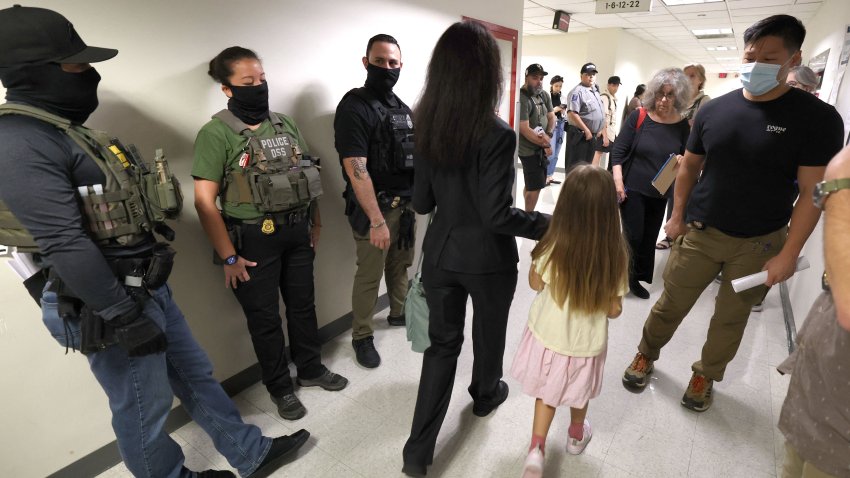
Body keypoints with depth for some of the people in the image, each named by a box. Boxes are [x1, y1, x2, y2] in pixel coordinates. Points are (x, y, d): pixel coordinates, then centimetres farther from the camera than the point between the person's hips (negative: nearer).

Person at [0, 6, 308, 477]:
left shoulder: (68, 131, 13)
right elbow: (66, 245, -25)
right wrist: (126, 319, -22)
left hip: (149, 289, 10)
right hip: (111, 304, -10)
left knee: (196, 377, 18)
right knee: (144, 408, 11)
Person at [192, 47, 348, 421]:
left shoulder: (284, 124, 8)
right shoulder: (216, 133, -11)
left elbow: (308, 177, 14)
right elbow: (205, 202, -14)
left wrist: (315, 224, 11)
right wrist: (229, 257, -14)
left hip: (297, 234, 6)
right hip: (254, 240, -5)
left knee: (303, 305, 18)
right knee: (265, 318, 9)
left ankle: (311, 369, 39)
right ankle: (280, 388, 30)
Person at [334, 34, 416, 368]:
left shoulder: (403, 108, 11)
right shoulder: (354, 106, -13)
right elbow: (356, 169, -21)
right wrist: (377, 220, -25)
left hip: (406, 204, 7)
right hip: (374, 207, -7)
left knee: (401, 265, 19)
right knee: (369, 275, 4)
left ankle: (398, 313, 41)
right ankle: (362, 336, 21)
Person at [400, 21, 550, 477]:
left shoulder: (427, 128, -3)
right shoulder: (497, 133, -20)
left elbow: (421, 203, 3)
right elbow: (496, 215, -21)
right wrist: (548, 224, -9)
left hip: (441, 253, 5)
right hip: (487, 259, -4)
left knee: (442, 342, 16)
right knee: (488, 334, 23)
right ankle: (485, 394, 51)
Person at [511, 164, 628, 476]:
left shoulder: (553, 245, -26)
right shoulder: (615, 254, -22)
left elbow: (536, 284, -7)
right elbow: (614, 310, -11)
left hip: (548, 336, -1)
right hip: (586, 343, 1)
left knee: (547, 391, 24)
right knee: (579, 392, 29)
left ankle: (536, 447, 15)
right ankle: (577, 435, 53)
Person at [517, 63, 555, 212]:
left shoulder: (544, 95, 7)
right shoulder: (521, 98, -17)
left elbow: (551, 117, 12)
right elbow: (524, 129, -21)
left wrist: (548, 135, -9)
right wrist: (545, 144, -13)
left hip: (541, 147, 7)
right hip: (529, 149, -7)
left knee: (531, 184, 16)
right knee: (535, 185, -6)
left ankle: (528, 213, 28)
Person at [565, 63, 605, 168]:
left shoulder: (595, 91, 15)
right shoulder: (578, 91, -13)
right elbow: (572, 113, -24)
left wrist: (598, 130, 16)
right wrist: (586, 130, -20)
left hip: (591, 135, 9)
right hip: (580, 135, -9)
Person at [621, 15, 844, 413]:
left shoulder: (817, 118, -8)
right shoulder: (714, 110, 0)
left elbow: (812, 193, -9)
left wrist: (788, 254, -13)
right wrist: (678, 216, 4)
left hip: (759, 243, -1)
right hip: (699, 233, 2)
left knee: (731, 318, 13)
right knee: (670, 305, 8)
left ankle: (705, 376, 35)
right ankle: (646, 355, 32)